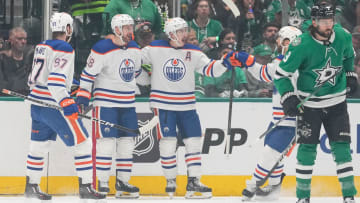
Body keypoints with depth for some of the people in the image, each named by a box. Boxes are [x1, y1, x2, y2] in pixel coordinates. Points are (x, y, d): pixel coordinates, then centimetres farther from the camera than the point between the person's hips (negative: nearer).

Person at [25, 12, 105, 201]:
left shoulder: (42, 46, 12)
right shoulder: (64, 49, -15)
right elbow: (55, 80, -25)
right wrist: (66, 103, -30)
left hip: (37, 105, 9)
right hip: (53, 106, -9)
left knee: (40, 144, 17)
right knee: (82, 143, -3)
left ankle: (31, 186, 22)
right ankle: (85, 187, -4)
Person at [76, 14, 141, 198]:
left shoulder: (134, 49, 7)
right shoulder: (101, 50, -14)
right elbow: (88, 74, -10)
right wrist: (83, 96, -13)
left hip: (128, 103, 7)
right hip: (106, 103, -7)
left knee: (127, 142, 7)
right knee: (106, 142, -9)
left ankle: (122, 182, 15)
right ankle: (102, 184, -2)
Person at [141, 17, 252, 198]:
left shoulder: (193, 52, 3)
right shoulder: (155, 49, -5)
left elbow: (210, 69, -2)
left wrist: (225, 62, -16)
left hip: (186, 105, 3)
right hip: (163, 103, -3)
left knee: (193, 141, -1)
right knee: (167, 142, -6)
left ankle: (193, 181, 3)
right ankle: (170, 181, 9)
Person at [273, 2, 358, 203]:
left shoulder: (343, 37, -7)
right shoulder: (301, 45, -20)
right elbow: (281, 74, -13)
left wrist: (350, 75, 14)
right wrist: (288, 98, -22)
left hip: (336, 102, 3)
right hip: (309, 104, -3)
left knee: (341, 147, -1)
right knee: (307, 148, -2)